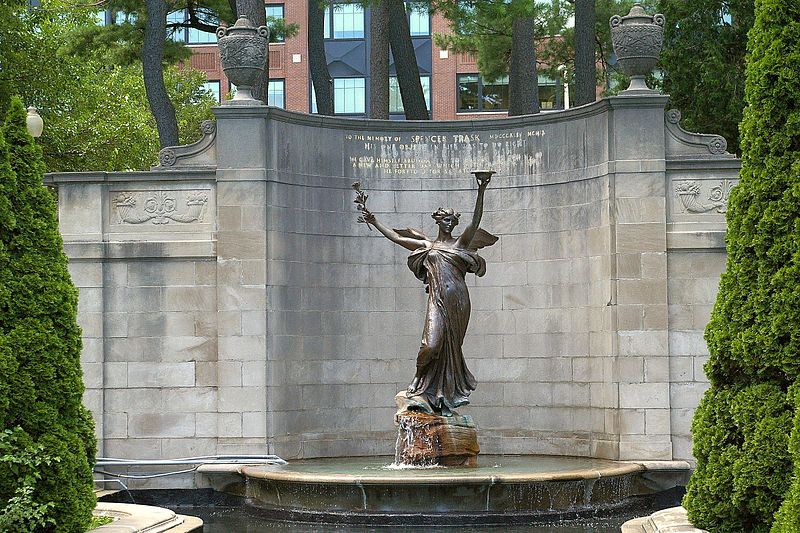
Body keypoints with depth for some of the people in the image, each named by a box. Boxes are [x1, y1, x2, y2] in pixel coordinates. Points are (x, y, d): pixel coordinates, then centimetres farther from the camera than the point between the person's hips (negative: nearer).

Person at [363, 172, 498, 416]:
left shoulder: (460, 243, 9)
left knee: (452, 345, 2)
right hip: (438, 300, 0)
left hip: (458, 300, 0)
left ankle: (447, 394, 8)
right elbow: (396, 237, 17)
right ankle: (422, 387, 6)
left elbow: (476, 221, -3)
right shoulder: (427, 245, 14)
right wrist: (374, 222, 15)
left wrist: (481, 192, -14)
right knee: (433, 343, -16)